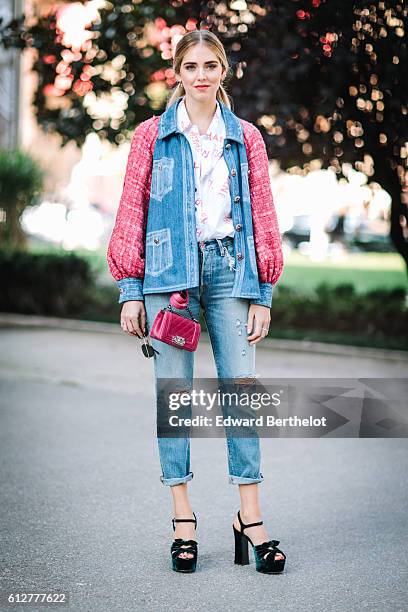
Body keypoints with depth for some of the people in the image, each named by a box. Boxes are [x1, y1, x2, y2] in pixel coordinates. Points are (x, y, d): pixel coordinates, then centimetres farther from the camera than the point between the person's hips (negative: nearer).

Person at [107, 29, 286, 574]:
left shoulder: (246, 137, 12)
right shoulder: (152, 135, 9)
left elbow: (263, 215, 11)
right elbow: (131, 212, 7)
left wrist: (262, 293, 4)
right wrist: (131, 290, 0)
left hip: (229, 267, 1)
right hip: (169, 270, -1)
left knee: (241, 387, -5)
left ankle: (250, 518, -1)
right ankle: (182, 519, 5)